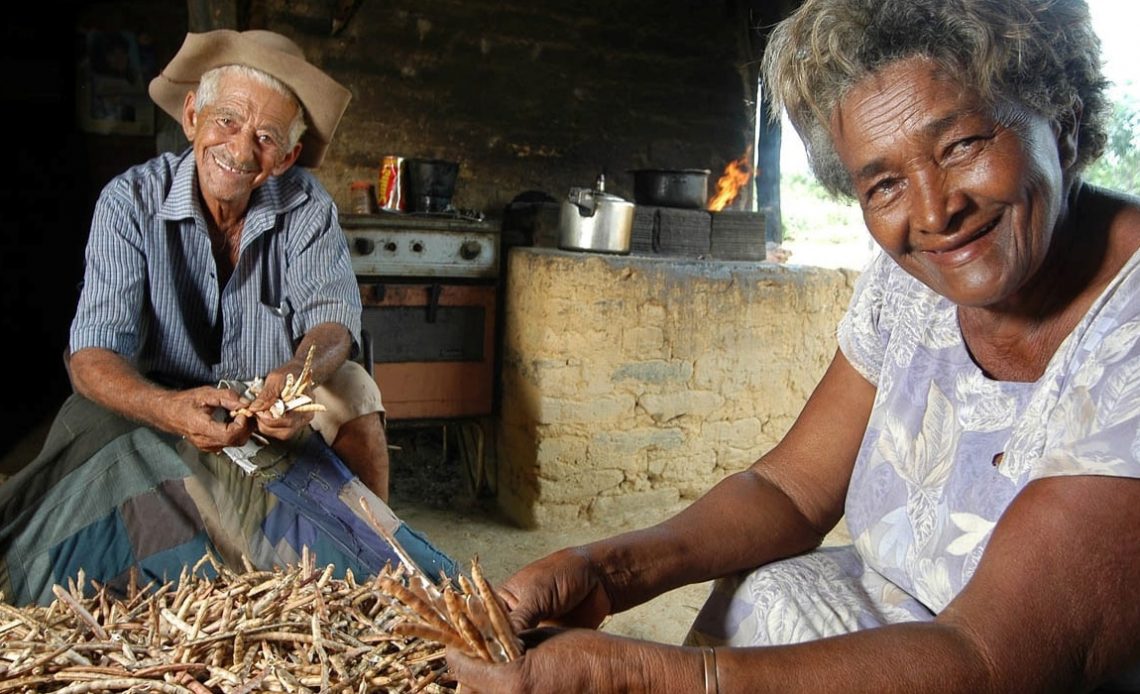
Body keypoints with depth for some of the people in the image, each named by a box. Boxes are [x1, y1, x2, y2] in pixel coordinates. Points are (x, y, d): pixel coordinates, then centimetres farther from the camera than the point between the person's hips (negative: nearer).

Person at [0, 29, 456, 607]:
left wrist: (301, 376, -42)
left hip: (278, 407, 2)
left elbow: (333, 316, -17)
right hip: (161, 403, -1)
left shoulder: (306, 206, -11)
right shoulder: (131, 202, -16)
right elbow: (92, 354, -23)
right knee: (95, 428, -30)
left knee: (354, 391, -24)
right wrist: (169, 409, -46)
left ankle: (369, 553, -6)